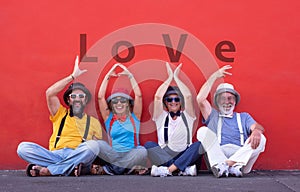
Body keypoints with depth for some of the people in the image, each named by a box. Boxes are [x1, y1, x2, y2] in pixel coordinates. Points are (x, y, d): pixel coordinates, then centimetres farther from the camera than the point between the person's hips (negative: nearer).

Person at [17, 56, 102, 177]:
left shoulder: (93, 122, 20)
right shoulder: (60, 115, 20)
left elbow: (98, 148, 10)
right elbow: (49, 93, 4)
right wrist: (73, 76, 4)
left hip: (78, 157, 0)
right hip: (54, 156, 1)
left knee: (92, 145, -33)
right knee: (23, 147, -21)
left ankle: (47, 170, -29)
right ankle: (68, 167, -30)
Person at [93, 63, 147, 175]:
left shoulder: (134, 117, 12)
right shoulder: (109, 118, 12)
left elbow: (138, 95, 2)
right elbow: (100, 97, 3)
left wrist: (129, 75, 3)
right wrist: (108, 76, 5)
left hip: (132, 154, 1)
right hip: (113, 154, -1)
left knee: (143, 152, -34)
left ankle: (106, 169, -20)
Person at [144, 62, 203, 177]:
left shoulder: (187, 116, 11)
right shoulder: (161, 117, 11)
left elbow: (188, 96, -5)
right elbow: (157, 97, -4)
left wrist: (176, 77, 2)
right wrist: (170, 77, 3)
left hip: (184, 156, 0)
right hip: (164, 155, 1)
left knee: (198, 145, -28)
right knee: (149, 145, -26)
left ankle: (168, 169, -35)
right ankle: (185, 168, -33)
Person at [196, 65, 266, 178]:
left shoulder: (244, 117, 29)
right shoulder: (213, 116, 26)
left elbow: (257, 127, 8)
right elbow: (200, 99, 10)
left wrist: (256, 131, -19)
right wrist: (214, 76, 13)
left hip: (241, 155, 1)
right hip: (216, 154, -1)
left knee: (260, 139, -23)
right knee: (203, 131, -21)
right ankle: (219, 165, -40)